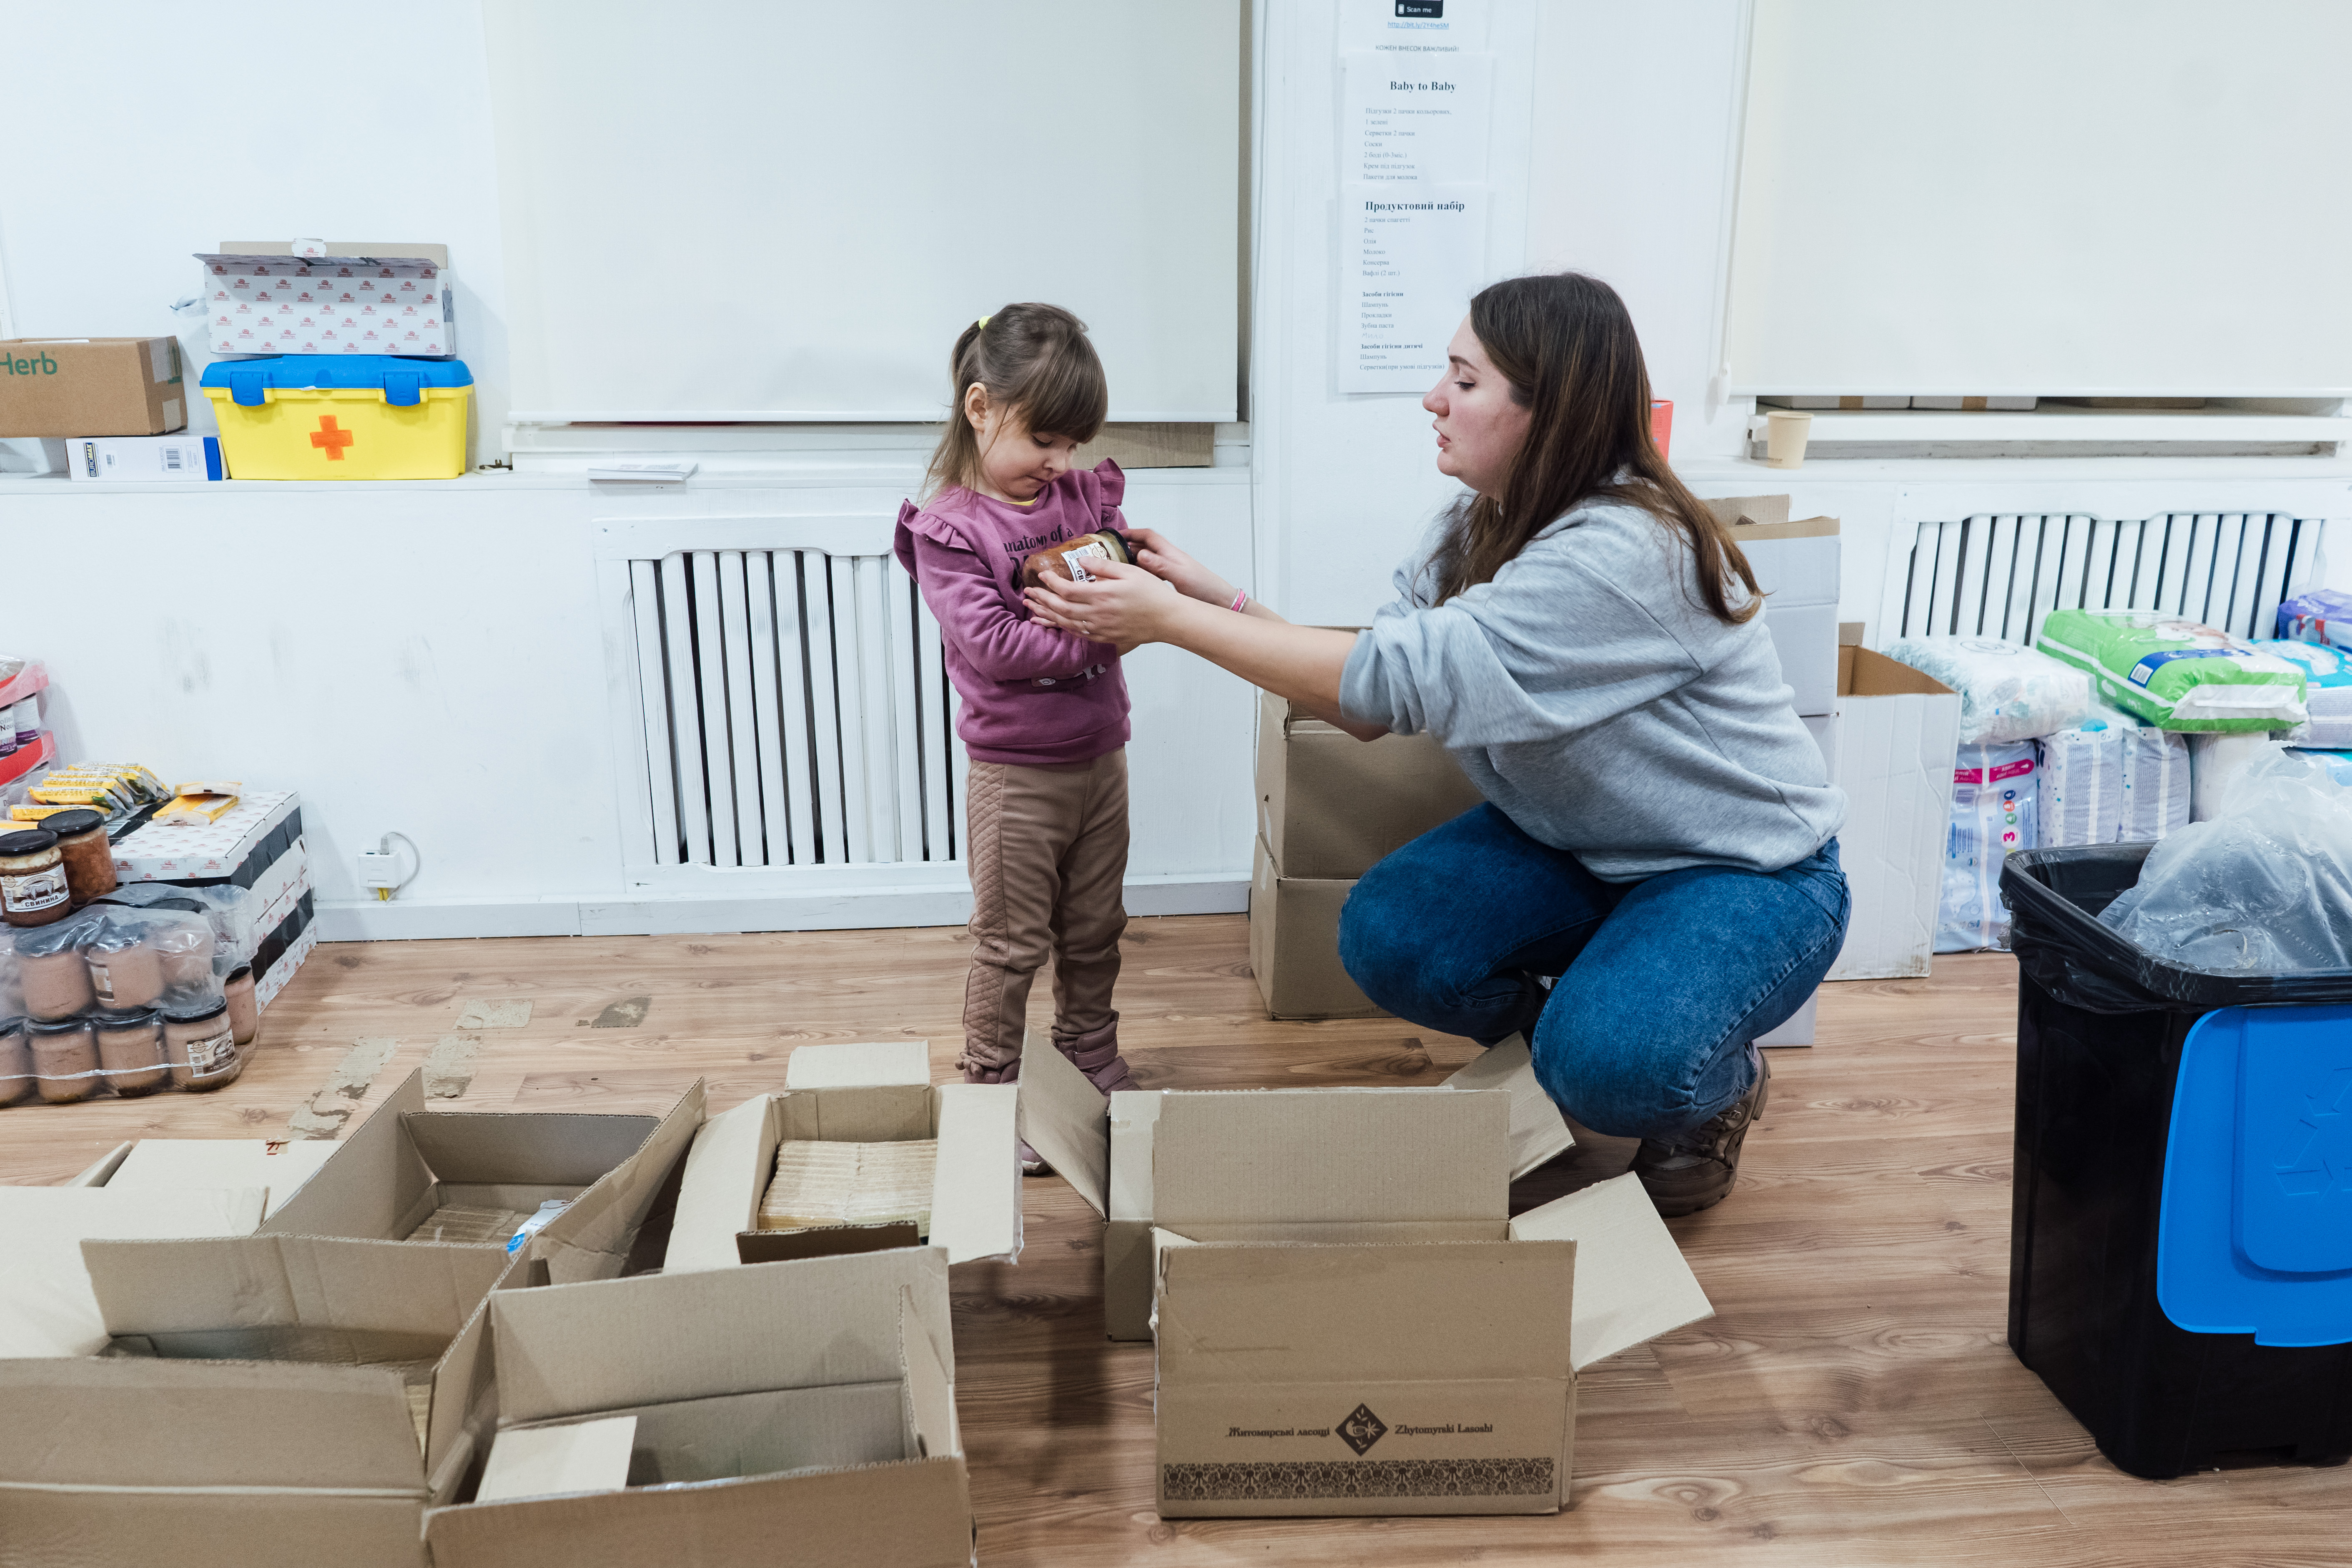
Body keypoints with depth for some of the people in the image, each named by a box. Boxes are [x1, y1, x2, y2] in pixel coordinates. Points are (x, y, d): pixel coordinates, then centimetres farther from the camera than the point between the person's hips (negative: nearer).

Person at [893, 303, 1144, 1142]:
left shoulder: (1086, 495, 4)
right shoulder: (948, 528, -14)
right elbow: (993, 644, -23)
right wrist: (1098, 634, -25)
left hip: (1101, 756, 6)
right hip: (1016, 773, -6)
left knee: (1095, 930, 19)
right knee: (1012, 942, 6)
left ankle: (1092, 1063, 37)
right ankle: (990, 1084, 22)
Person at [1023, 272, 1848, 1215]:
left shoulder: (1629, 552, -30)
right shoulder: (1479, 531, -1)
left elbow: (1394, 676, -35)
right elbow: (1370, 710, -6)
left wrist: (1173, 620, -30)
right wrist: (1218, 600, -14)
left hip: (1748, 870, -7)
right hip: (1578, 845, 7)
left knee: (1610, 1064, -31)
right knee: (1386, 939, -17)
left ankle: (1721, 1083, 6)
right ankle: (1564, 1033, 13)